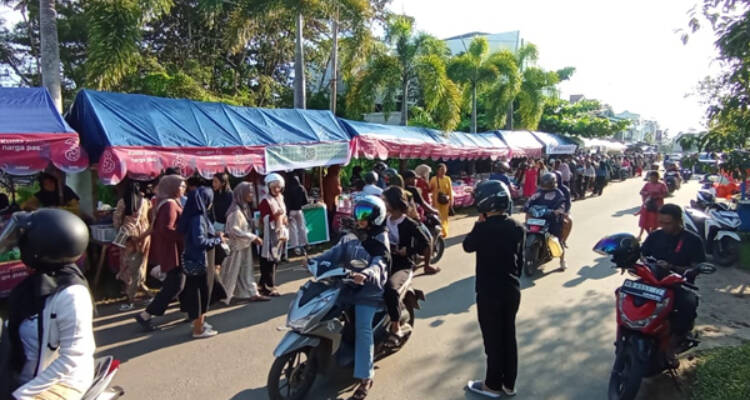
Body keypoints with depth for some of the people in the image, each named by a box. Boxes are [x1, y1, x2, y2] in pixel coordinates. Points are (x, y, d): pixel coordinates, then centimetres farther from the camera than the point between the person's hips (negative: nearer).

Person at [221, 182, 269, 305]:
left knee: (246, 270, 13)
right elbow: (234, 230, -24)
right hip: (236, 246, -8)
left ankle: (251, 293, 19)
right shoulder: (236, 211, -21)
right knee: (232, 273, 4)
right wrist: (253, 237, -21)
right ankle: (224, 296, 17)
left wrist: (254, 238, 3)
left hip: (245, 245, 8)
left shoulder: (245, 207, 6)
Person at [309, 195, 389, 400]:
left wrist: (365, 274, -43)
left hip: (368, 289, -7)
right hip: (348, 285, 7)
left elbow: (379, 264, -22)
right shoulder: (350, 238, 13)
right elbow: (335, 253, 3)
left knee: (362, 328, -17)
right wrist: (315, 261, -14)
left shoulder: (380, 241, -6)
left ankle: (366, 377, -10)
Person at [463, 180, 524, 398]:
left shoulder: (483, 228, -20)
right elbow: (520, 260, 8)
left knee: (493, 338, 6)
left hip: (488, 291, -6)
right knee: (509, 335, 16)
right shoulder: (517, 228, -1)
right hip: (512, 290, 6)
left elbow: (468, 246, -1)